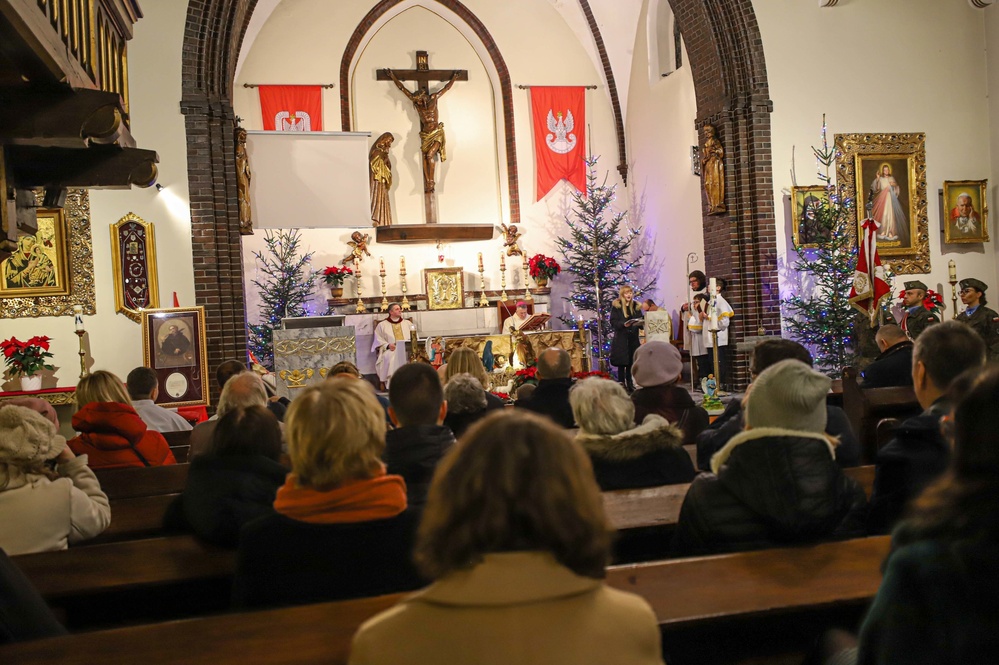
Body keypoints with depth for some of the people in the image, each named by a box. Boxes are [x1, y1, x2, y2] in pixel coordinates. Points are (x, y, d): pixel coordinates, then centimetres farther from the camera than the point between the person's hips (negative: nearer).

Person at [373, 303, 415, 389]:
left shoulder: (407, 323, 24)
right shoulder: (382, 325, 16)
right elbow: (378, 340, 6)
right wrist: (388, 345, -13)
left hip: (406, 349, 2)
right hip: (390, 350, -2)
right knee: (391, 357, -38)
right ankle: (392, 382, -38)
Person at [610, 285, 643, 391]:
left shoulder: (636, 306, 11)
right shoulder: (616, 306, -1)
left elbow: (640, 321, 13)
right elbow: (613, 322, -7)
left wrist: (640, 323, -10)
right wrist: (623, 324, -23)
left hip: (633, 338, 4)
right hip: (621, 338, -4)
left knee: (631, 362, 7)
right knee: (622, 363, -2)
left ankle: (630, 383, 16)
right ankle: (621, 383, 5)